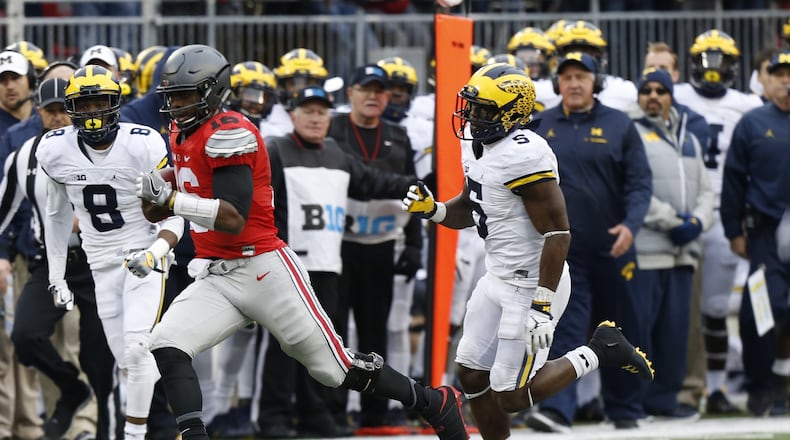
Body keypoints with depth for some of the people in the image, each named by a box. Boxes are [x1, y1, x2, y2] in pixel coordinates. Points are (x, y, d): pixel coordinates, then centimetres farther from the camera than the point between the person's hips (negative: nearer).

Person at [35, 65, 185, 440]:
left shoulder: (142, 146, -18)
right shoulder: (55, 151, -5)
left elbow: (173, 216, -11)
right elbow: (58, 216, 10)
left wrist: (156, 252, -29)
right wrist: (55, 278, 11)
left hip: (144, 256, -4)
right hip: (101, 265, 4)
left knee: (136, 349, -18)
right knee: (126, 361, -1)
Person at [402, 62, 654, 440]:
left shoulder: (523, 155, -25)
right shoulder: (476, 143, 4)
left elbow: (557, 233, -25)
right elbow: (469, 209, 19)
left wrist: (542, 305, -26)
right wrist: (431, 210, -3)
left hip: (530, 285, -9)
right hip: (498, 278, 9)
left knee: (512, 397, -4)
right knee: (472, 376, 11)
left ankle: (600, 352, 10)